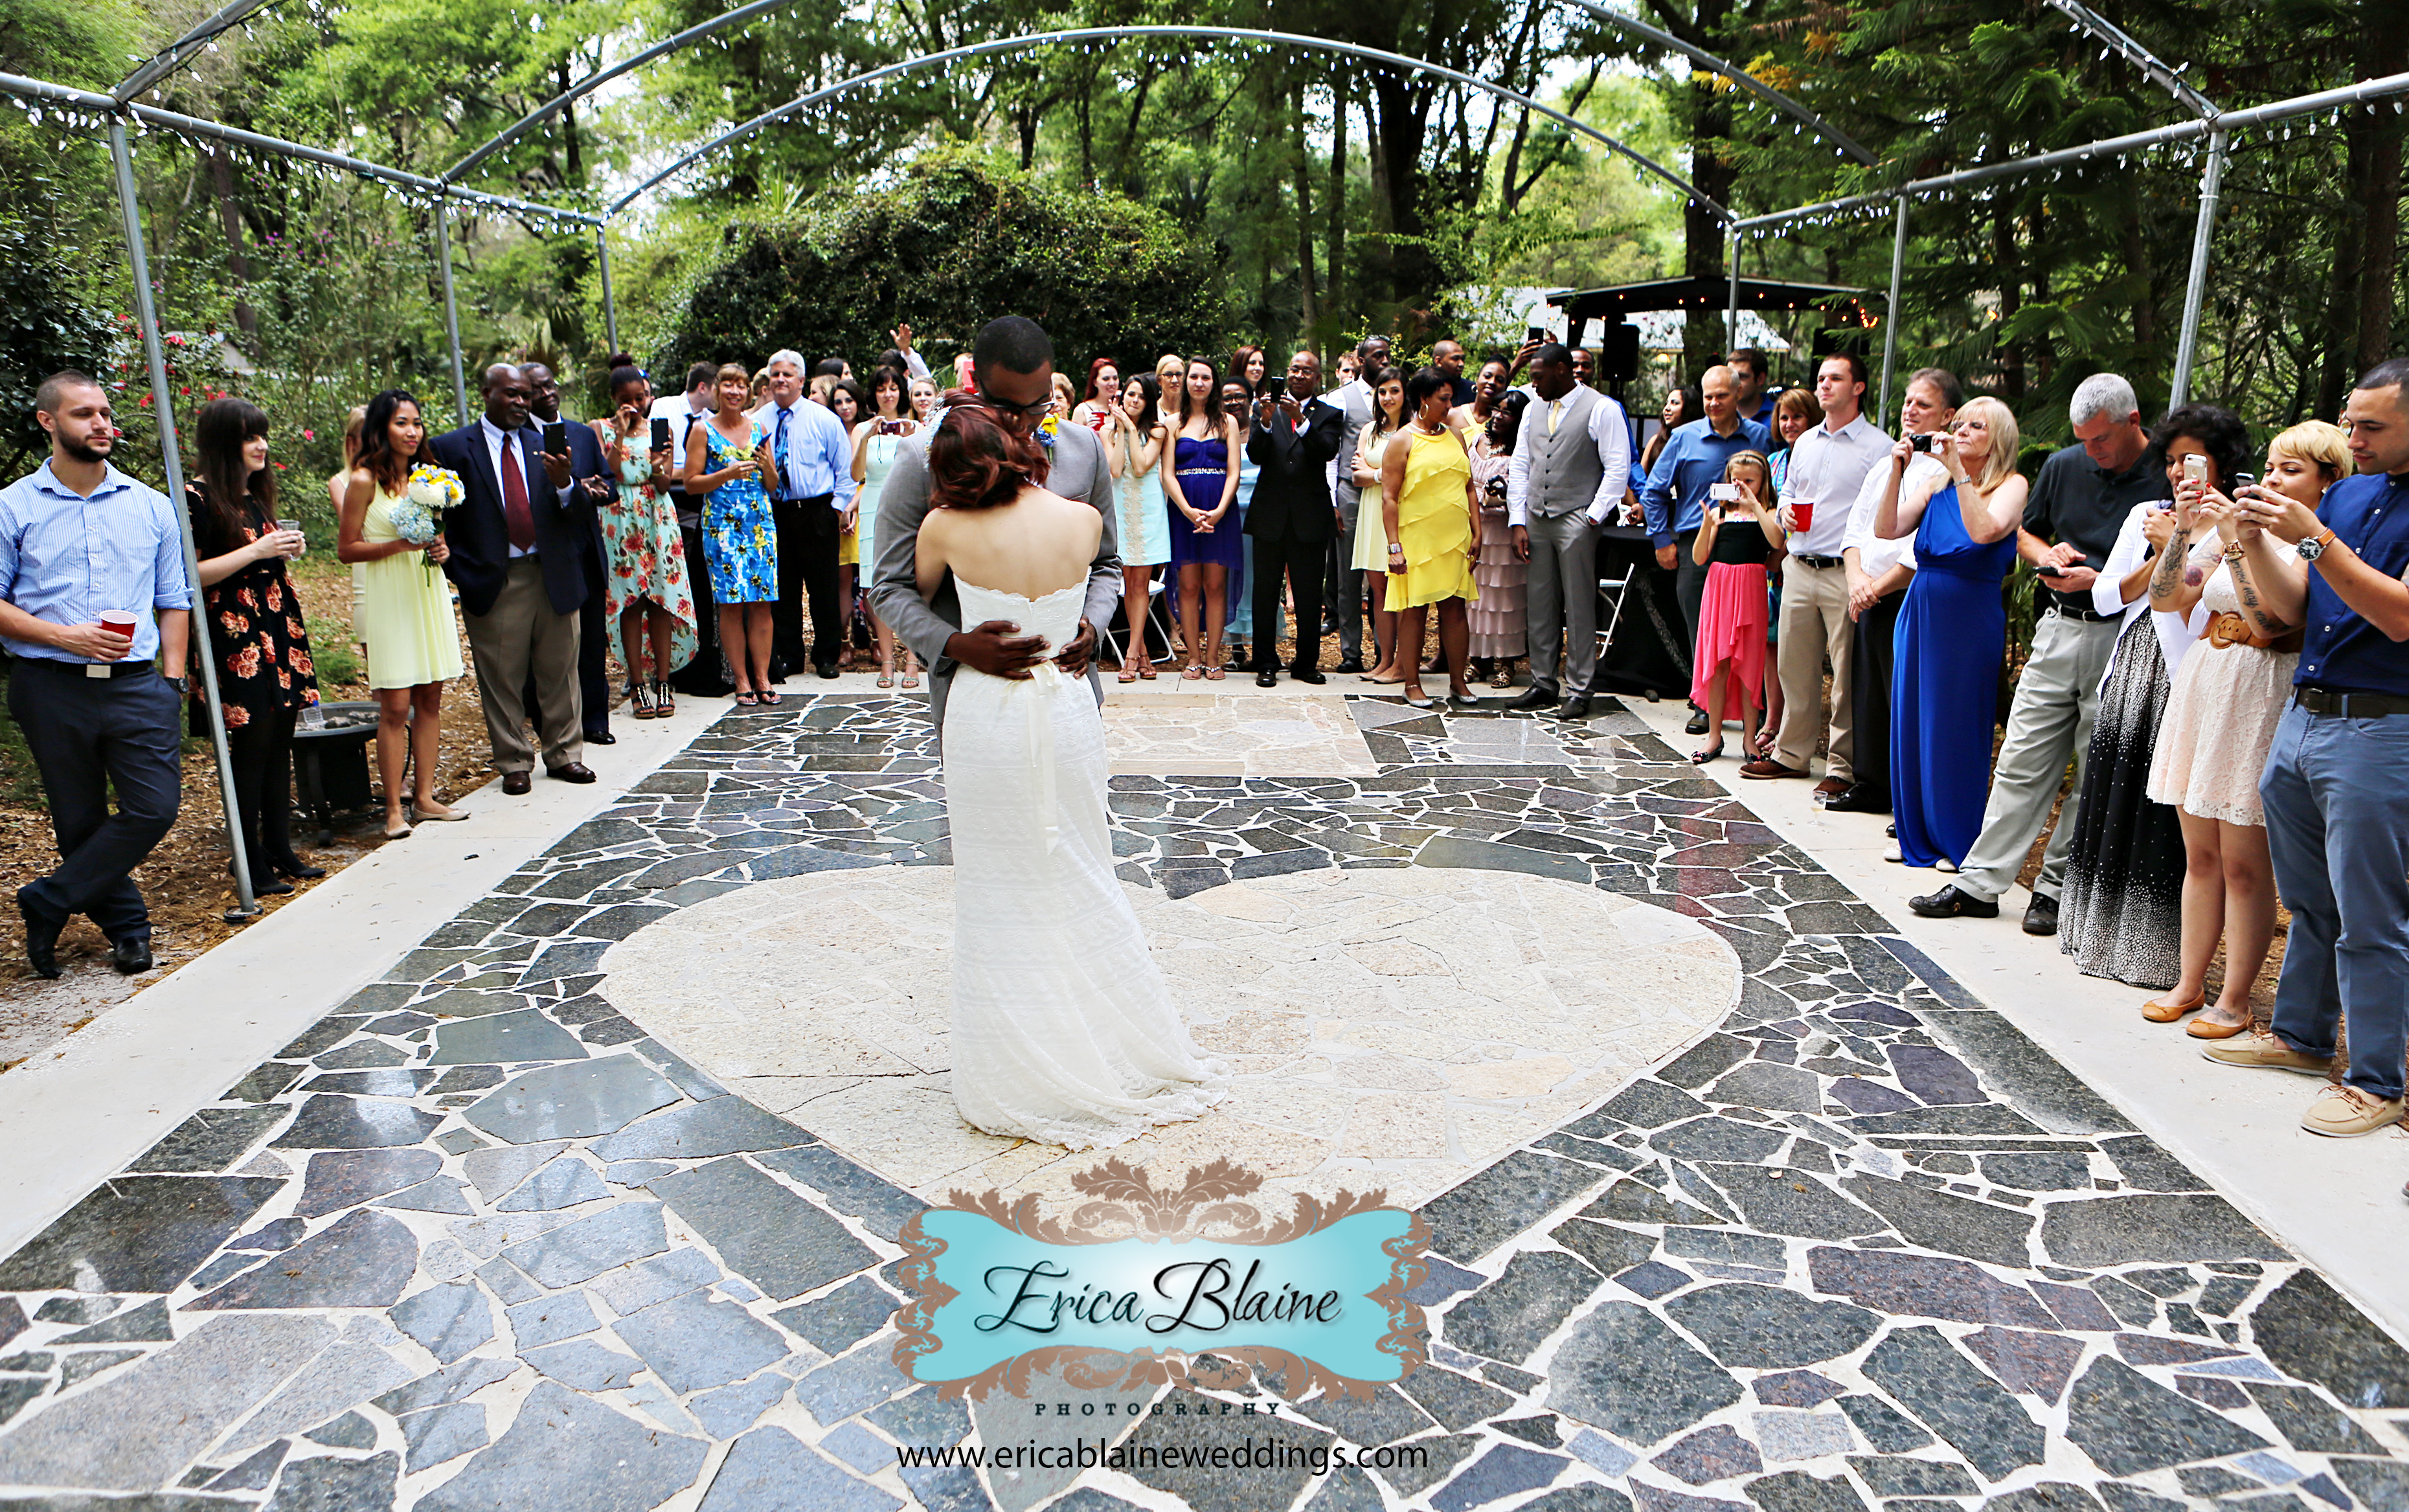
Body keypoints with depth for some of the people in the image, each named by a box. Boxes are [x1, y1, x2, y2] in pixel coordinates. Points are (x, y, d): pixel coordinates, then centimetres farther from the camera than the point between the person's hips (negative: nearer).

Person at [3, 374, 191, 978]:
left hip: (135, 685, 2)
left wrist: (172, 679, 4)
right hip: (52, 688, -1)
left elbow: (174, 603, 13)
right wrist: (65, 637, -13)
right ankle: (127, 926, 22)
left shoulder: (152, 507, 10)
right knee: (80, 821, 5)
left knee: (154, 807, -9)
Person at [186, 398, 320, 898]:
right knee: (252, 743, -5)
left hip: (277, 626, 8)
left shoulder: (254, 492, 16)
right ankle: (250, 862, 4)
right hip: (236, 633, -8)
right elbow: (189, 575, -16)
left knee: (280, 740, 9)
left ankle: (280, 849, 16)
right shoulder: (198, 496, -10)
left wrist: (286, 547, 11)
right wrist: (258, 550, -17)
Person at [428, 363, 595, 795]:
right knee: (502, 680, 4)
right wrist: (463, 576, -7)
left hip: (553, 577, 3)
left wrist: (563, 483, -15)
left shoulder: (543, 444, 11)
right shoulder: (452, 448, 1)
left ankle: (565, 754, 23)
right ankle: (514, 764, 16)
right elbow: (442, 521, 1)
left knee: (560, 671, 9)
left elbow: (572, 516, 5)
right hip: (494, 582, -3)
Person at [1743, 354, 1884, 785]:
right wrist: (1786, 510, 5)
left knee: (1848, 675, -2)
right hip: (1799, 568, 6)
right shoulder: (1805, 443, 16)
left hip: (1846, 573, -6)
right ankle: (1790, 754, 21)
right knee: (1794, 667, 10)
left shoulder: (1878, 447, -3)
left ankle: (1842, 766, 5)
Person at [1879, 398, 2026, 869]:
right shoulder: (1934, 482, 10)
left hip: (1971, 618, -5)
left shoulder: (2011, 485, -4)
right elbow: (1887, 530, -2)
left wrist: (1957, 471, -21)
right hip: (1920, 611, 5)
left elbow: (1984, 531, -23)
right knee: (1912, 724, 9)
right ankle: (1918, 839, 22)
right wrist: (1898, 470, -11)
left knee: (1958, 731, 0)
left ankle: (1960, 844, 12)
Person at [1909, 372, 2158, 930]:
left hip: (2121, 639, -4)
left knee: (2098, 776, 4)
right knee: (2021, 763, 4)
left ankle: (2057, 889, 14)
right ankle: (1979, 883, 8)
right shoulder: (2063, 466, 7)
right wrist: (2046, 553, 0)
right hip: (2059, 630, 4)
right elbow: (2024, 532, 21)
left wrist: (2099, 582, -18)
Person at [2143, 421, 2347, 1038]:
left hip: (2262, 699, -6)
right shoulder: (2235, 531, 13)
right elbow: (2166, 599, 8)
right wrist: (2183, 531, -4)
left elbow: (2277, 617, -20)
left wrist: (2242, 539, -23)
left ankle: (2234, 1001, 6)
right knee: (2200, 853, 11)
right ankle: (2190, 983, 19)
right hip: (2203, 687, 6)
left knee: (2243, 861, -3)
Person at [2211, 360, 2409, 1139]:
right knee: (2307, 899, 18)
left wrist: (2313, 539, -23)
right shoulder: (2344, 495, 12)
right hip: (2301, 716, 7)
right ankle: (2301, 1036, 32)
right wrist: (2256, 543, -4)